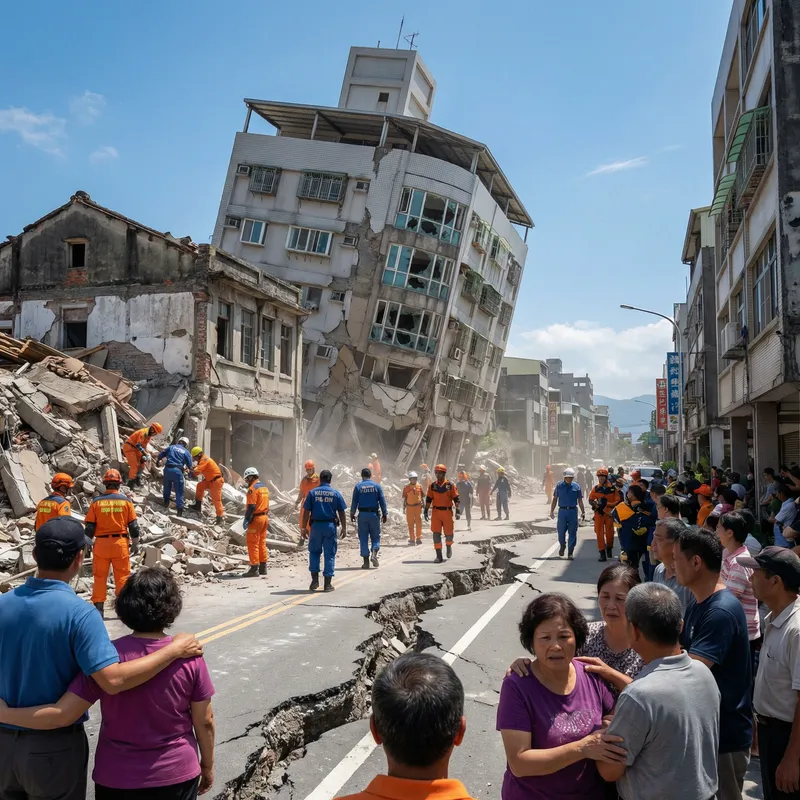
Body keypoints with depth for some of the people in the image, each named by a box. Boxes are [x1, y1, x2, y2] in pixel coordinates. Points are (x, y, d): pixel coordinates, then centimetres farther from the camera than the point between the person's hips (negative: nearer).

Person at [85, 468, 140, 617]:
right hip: (120, 543, -1)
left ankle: (98, 608, 10)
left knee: (100, 577, 8)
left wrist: (88, 544, 11)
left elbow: (89, 526, 0)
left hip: (101, 543, 1)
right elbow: (133, 525, 0)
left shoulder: (96, 501, 0)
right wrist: (135, 544, 8)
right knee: (122, 576, 6)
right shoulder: (126, 501, -1)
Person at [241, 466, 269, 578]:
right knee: (262, 543, 14)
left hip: (256, 519, -9)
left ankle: (254, 569, -6)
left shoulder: (253, 488, -14)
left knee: (253, 544, -5)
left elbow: (251, 507, -20)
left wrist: (246, 519, -15)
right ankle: (263, 568, 18)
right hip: (264, 517, 9)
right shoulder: (264, 487, 14)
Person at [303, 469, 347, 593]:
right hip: (330, 526, 0)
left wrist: (304, 528, 4)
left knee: (314, 552, 15)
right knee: (330, 554, 6)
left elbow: (306, 512, -1)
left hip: (316, 525, 0)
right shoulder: (336, 493, 1)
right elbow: (342, 513, 1)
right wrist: (344, 528, 8)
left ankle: (315, 579, 7)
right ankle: (328, 583, 7)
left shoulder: (312, 493, 0)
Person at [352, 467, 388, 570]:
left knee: (363, 538, 5)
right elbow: (382, 501, 1)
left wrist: (352, 515, 7)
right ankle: (374, 552, -15)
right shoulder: (377, 486, 2)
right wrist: (384, 514, 6)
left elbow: (354, 502, -1)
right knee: (375, 536, 11)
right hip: (374, 514, 0)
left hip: (362, 514, 0)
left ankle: (366, 562, 4)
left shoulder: (358, 487, 1)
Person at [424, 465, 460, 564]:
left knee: (448, 533, 5)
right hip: (436, 512, 2)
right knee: (436, 534, -4)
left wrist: (458, 511, -10)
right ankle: (439, 556, 0)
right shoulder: (433, 486, 7)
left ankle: (449, 547, 37)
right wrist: (426, 511, 5)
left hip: (447, 512, -2)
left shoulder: (451, 485, -1)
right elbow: (428, 499, 11)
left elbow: (456, 499, -2)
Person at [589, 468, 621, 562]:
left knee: (609, 532, 7)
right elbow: (590, 500, 6)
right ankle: (602, 553, 4)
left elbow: (618, 501, -5)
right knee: (599, 533, -1)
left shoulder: (613, 488, -4)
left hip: (609, 513, -1)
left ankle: (609, 549, 33)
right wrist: (597, 505, -13)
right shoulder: (596, 488, 3)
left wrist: (607, 503, -15)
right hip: (599, 513, 2)